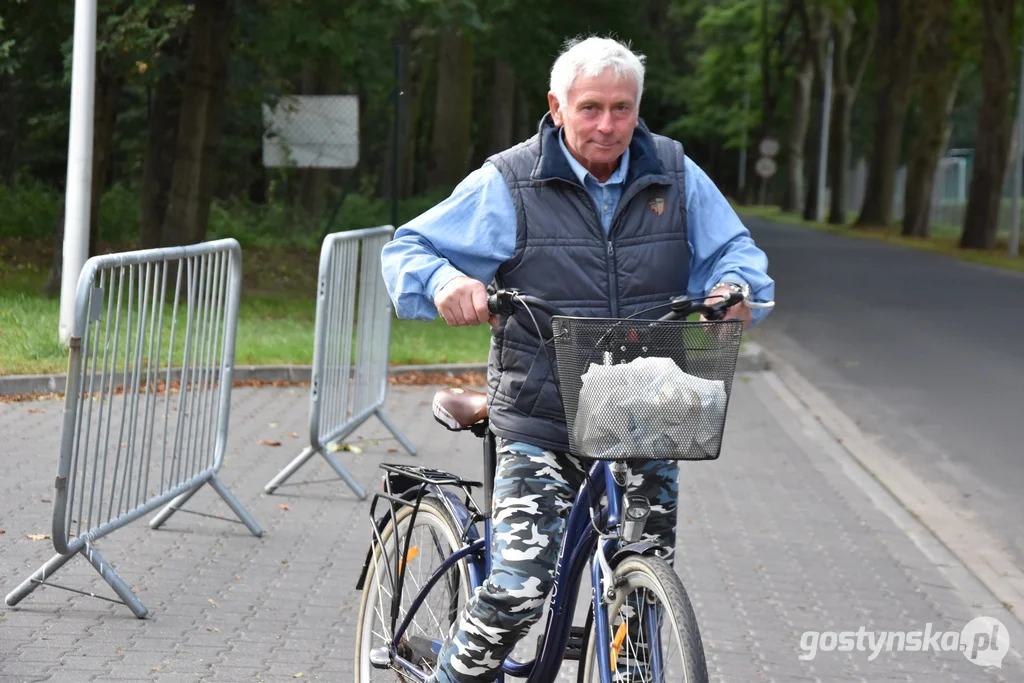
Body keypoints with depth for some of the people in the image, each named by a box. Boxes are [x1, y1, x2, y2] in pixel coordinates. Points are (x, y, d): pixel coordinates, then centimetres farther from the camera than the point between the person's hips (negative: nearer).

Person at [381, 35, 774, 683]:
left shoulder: (673, 174, 4)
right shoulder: (509, 184, -4)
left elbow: (734, 249, 11)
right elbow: (407, 251, -2)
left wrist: (734, 285, -13)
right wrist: (445, 281, -25)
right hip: (543, 428, -3)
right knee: (518, 588, -16)